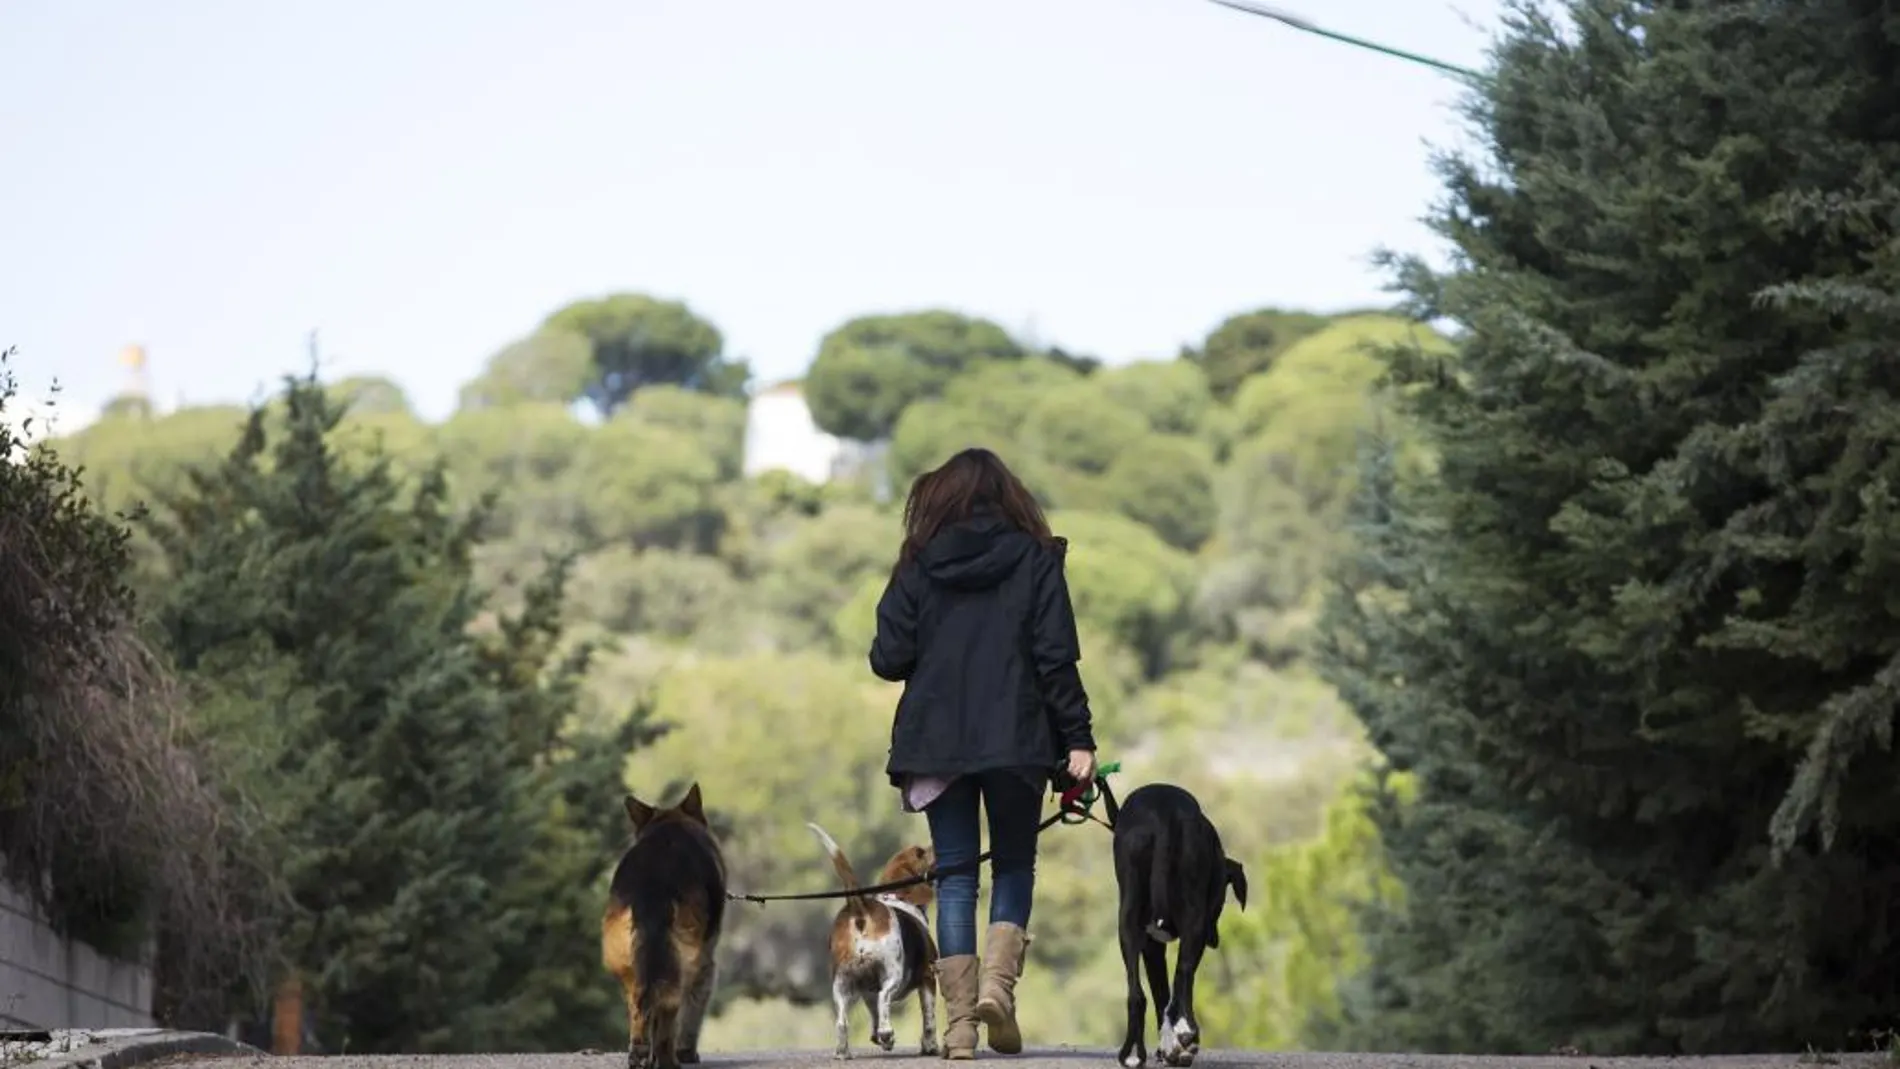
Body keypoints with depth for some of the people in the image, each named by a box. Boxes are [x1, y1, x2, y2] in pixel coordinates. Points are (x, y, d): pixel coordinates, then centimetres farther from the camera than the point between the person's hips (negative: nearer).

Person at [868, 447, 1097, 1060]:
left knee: (955, 873, 7)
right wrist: (1078, 739, -6)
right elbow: (1056, 658, -7)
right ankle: (998, 982, -9)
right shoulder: (1034, 560, -1)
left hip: (936, 740, 1)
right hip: (1015, 740, -1)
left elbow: (888, 659, -2)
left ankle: (959, 1019, 1)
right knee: (1014, 864, 13)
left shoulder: (919, 565, 2)